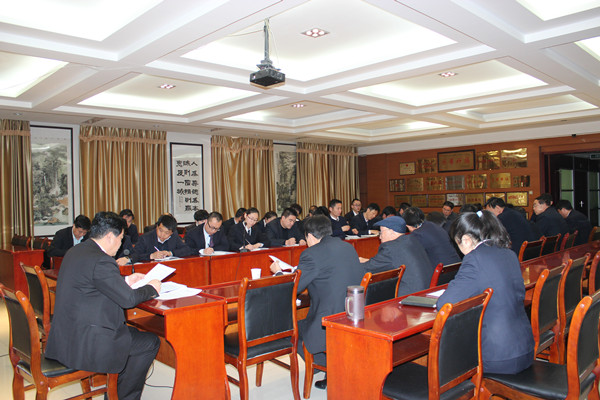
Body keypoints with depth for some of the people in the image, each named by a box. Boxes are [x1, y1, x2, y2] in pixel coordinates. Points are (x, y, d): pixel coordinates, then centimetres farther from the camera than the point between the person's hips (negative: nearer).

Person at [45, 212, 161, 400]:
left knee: (131, 331, 25)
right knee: (150, 342, 1)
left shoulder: (76, 251, 8)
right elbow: (128, 299, -19)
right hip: (84, 344, -10)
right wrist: (151, 288, -3)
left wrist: (126, 280, 19)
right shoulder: (100, 260, -23)